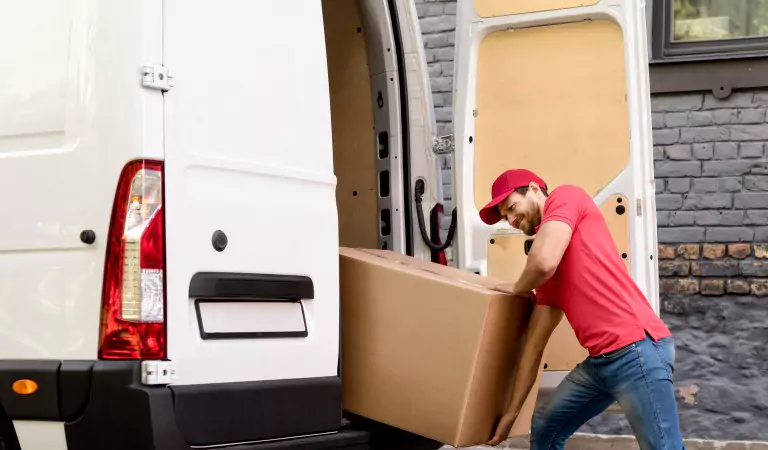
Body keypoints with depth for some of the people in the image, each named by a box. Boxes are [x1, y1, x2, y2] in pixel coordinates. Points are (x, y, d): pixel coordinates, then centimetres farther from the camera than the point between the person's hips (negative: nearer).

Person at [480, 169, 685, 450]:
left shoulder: (566, 197, 1)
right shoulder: (545, 275, 21)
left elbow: (543, 263, -15)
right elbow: (534, 344, 22)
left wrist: (518, 289, 8)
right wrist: (511, 412, 22)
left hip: (637, 349, -10)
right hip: (601, 360, 10)